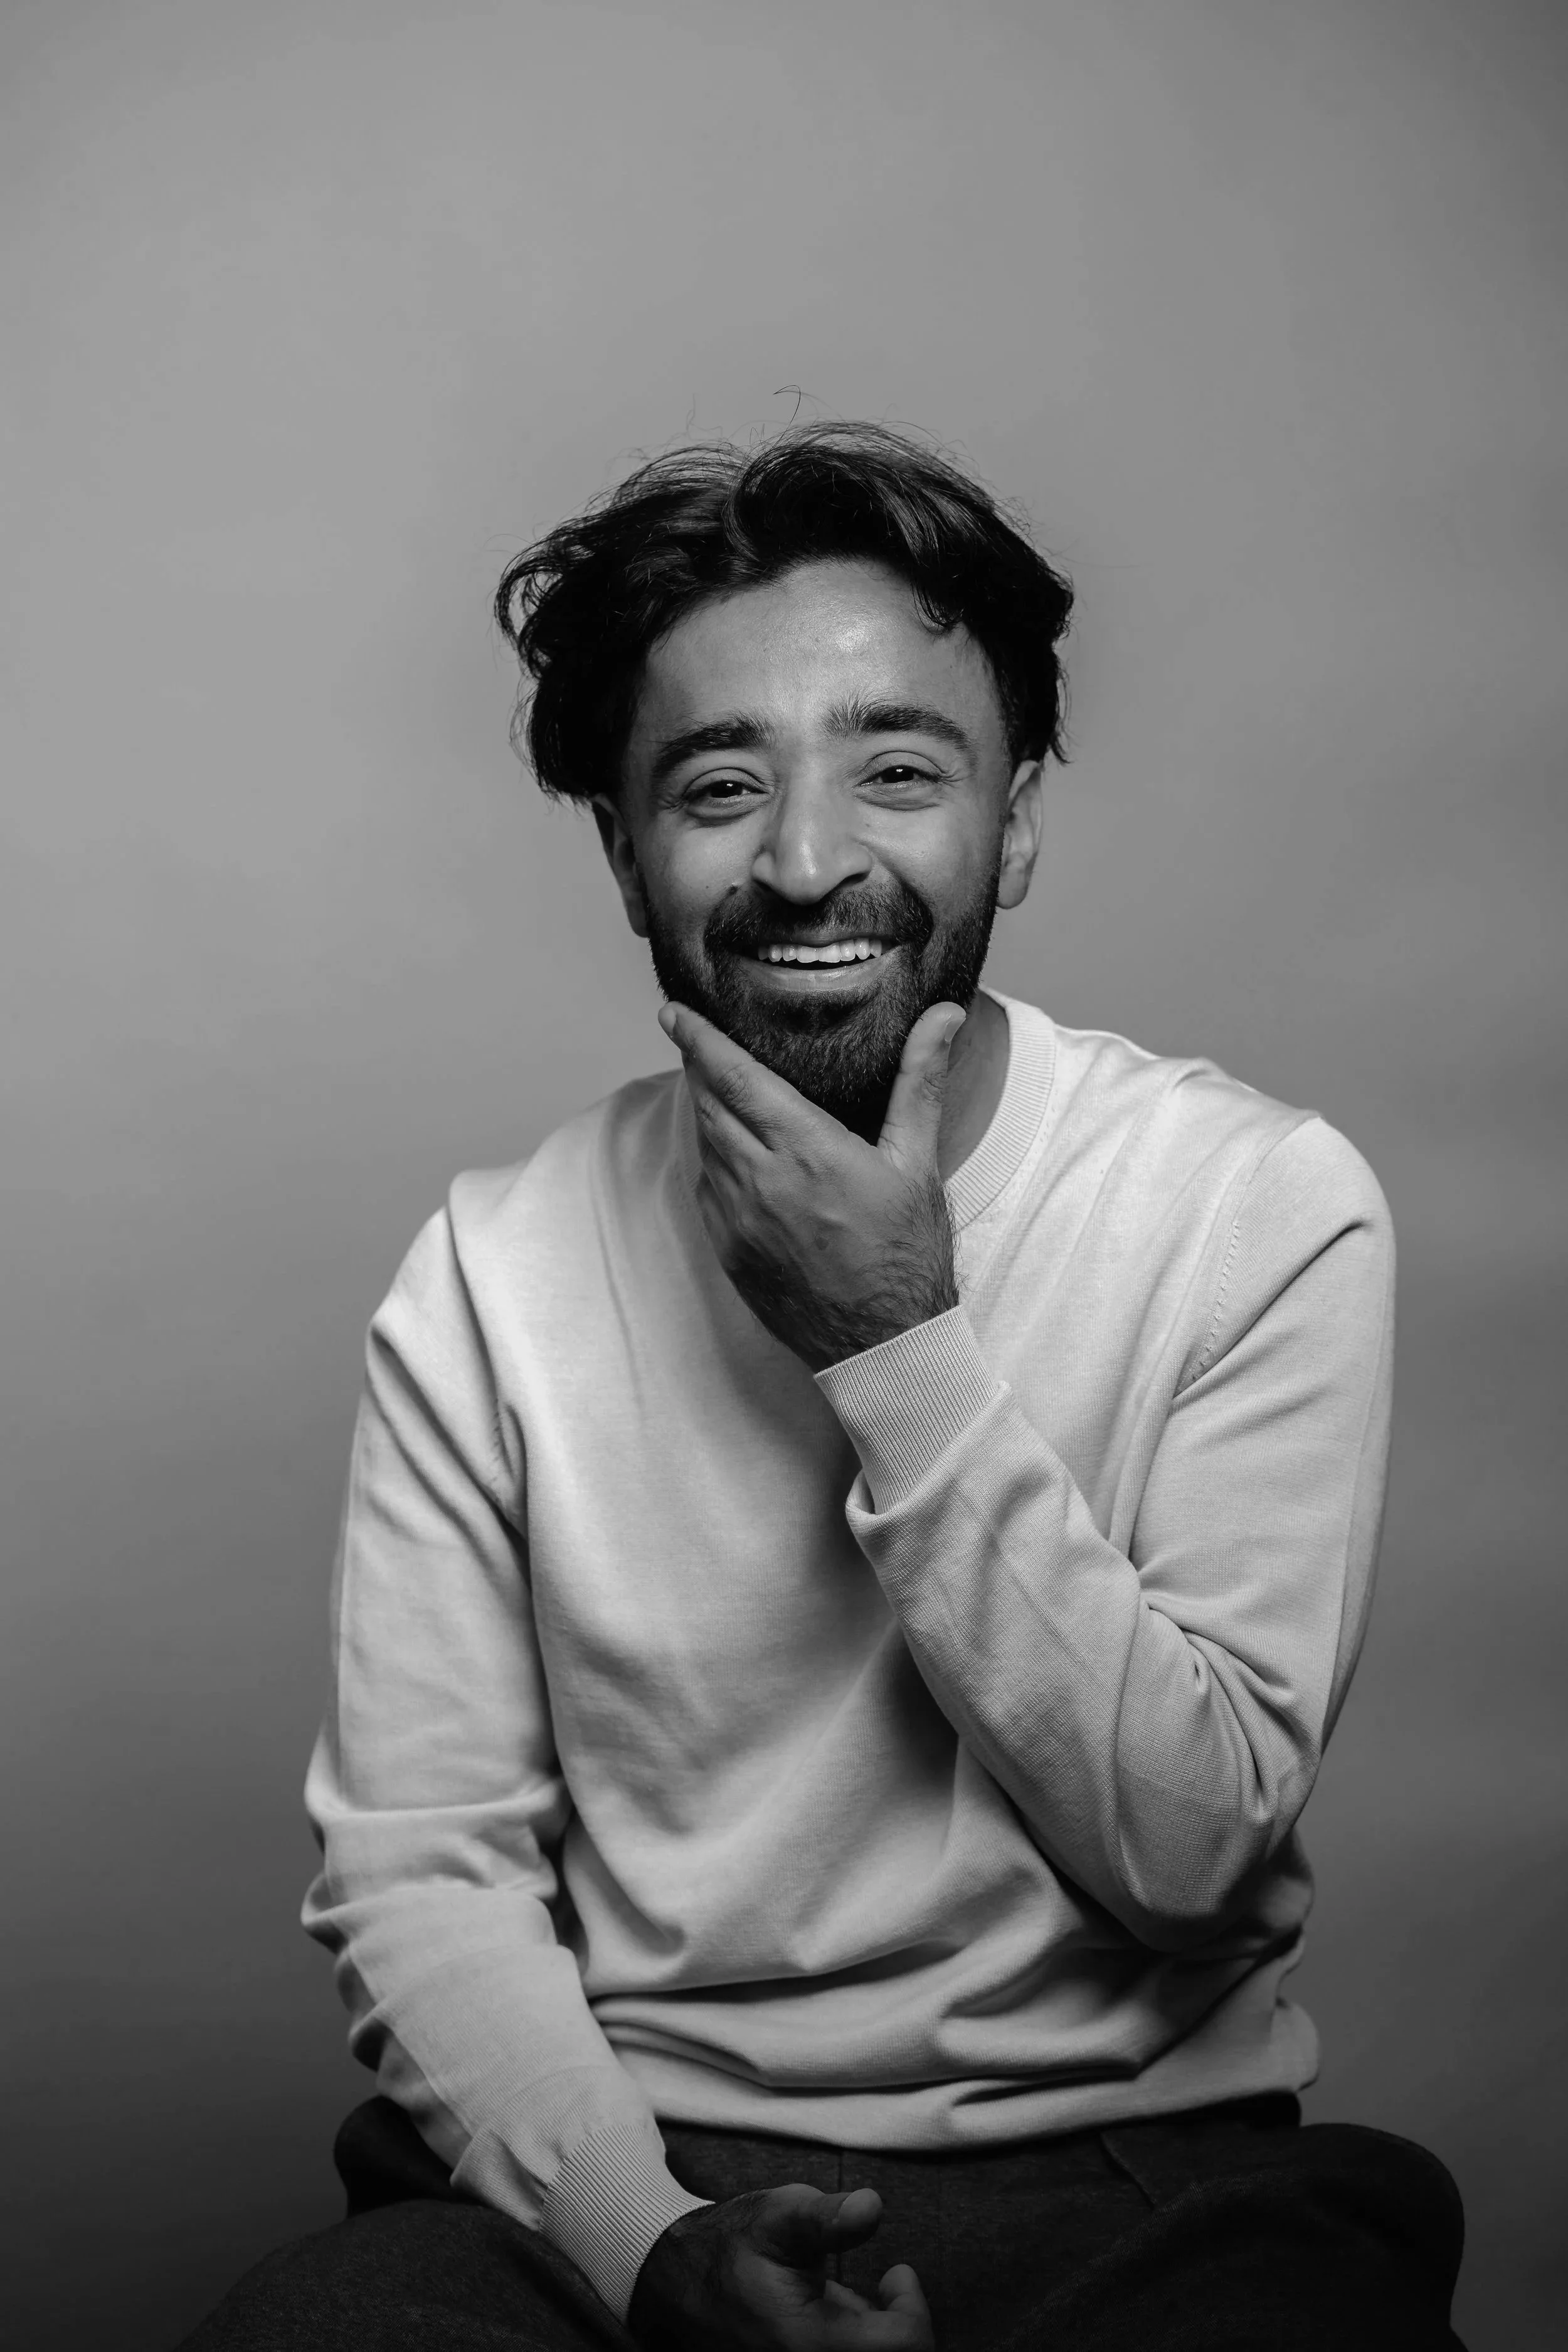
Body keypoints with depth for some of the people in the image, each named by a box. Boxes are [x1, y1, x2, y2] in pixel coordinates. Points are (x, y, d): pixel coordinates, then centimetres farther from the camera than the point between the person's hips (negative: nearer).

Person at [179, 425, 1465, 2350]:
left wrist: (905, 1356, -17)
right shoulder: (491, 1274, -1)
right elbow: (418, 1870, -3)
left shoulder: (1264, 1209, -6)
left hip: (1137, 2175, 0)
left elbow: (1189, 1845, -10)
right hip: (618, 2172, 1)